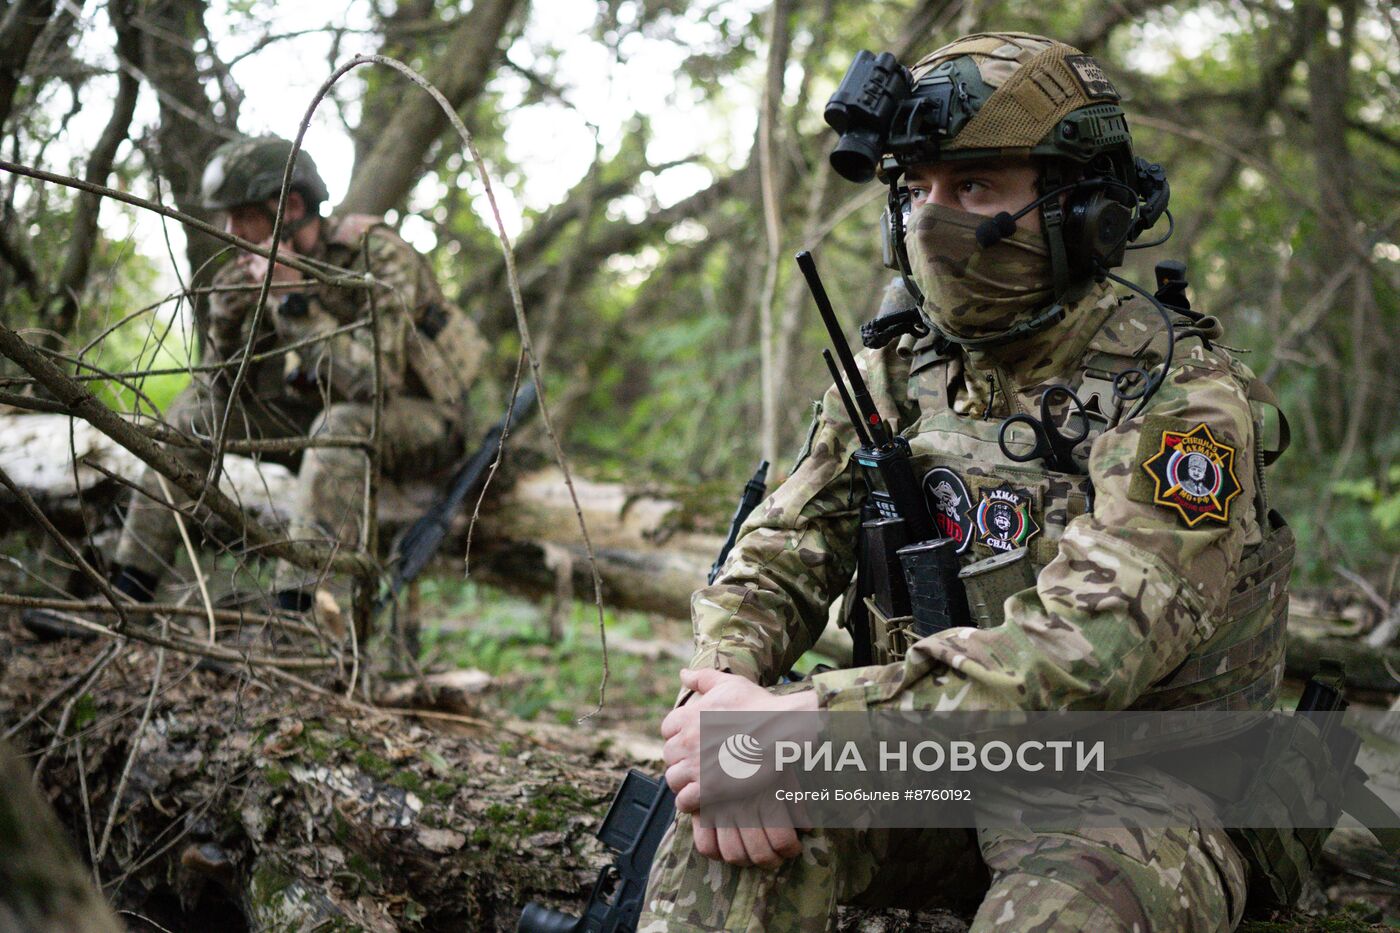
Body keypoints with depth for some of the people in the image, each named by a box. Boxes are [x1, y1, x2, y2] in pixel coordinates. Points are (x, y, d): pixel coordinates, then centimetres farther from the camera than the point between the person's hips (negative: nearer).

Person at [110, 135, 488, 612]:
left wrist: (295, 298, -34)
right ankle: (127, 594, 2)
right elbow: (227, 388, 1)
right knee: (194, 413, 1)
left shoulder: (377, 256, -25)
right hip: (329, 407, 7)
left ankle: (294, 610, -40)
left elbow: (375, 382, -36)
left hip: (425, 417, -7)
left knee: (339, 426, -38)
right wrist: (224, 316, -18)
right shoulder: (274, 266, -6)